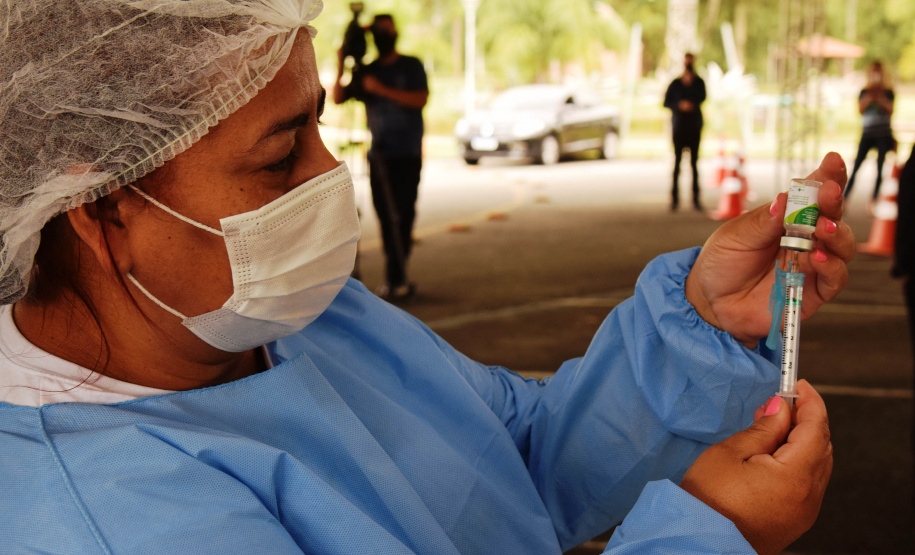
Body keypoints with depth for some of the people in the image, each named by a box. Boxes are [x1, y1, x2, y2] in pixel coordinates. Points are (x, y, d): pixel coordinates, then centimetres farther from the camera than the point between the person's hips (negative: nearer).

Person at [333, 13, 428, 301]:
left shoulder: (411, 66, 3)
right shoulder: (367, 71, 13)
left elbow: (420, 99, -13)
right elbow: (339, 97, 5)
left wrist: (382, 90, -18)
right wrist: (340, 67, -8)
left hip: (407, 155, -4)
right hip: (379, 155, 4)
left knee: (401, 215, -9)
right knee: (385, 216, 2)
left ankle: (397, 279, -6)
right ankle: (397, 278, 8)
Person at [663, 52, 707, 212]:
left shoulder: (699, 82, 5)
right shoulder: (675, 84, 6)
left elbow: (702, 97, -11)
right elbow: (666, 103, 4)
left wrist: (690, 82, -17)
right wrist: (679, 105, -12)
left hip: (694, 128, 0)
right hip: (679, 127, 0)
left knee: (694, 162, 0)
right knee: (677, 161, -2)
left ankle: (696, 198, 2)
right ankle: (675, 198, 1)